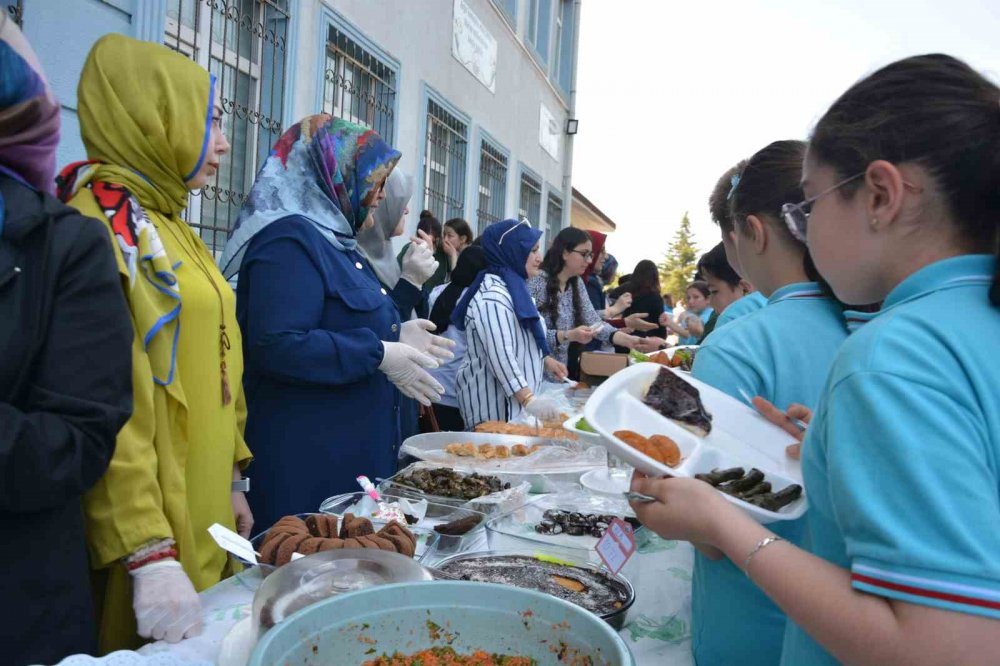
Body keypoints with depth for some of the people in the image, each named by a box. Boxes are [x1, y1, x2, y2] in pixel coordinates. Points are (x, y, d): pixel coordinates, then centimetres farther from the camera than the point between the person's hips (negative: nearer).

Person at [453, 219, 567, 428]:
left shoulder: (513, 287, 13)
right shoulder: (493, 296, -19)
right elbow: (500, 357, -27)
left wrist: (544, 359, 18)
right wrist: (529, 400, -30)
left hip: (513, 399, 10)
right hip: (494, 404, -10)